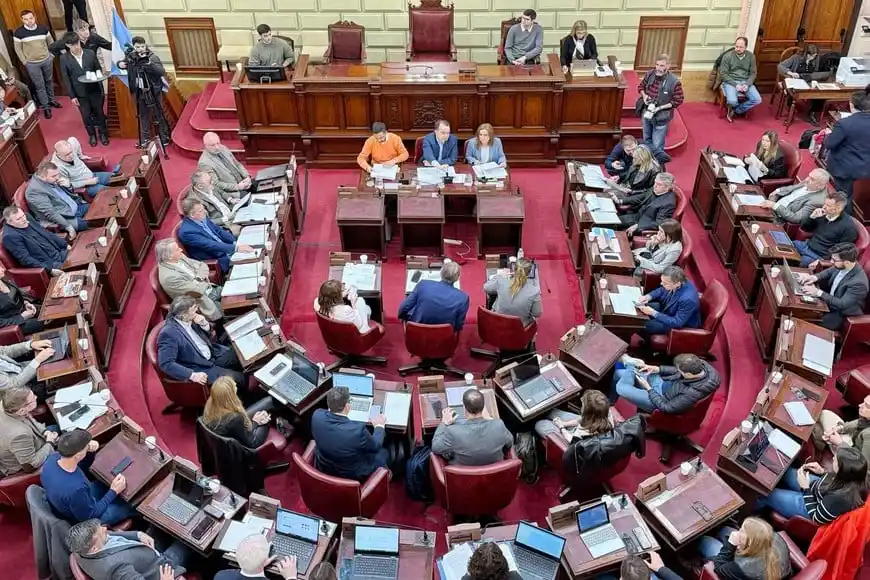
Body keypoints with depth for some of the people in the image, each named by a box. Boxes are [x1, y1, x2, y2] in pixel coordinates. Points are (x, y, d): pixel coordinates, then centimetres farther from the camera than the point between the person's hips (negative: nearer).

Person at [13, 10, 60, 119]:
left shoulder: (43, 28, -7)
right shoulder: (18, 32, -14)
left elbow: (50, 42, 7)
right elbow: (17, 49, -5)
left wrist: (52, 55, 5)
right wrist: (25, 62, -5)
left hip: (47, 60, 3)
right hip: (32, 64, -3)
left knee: (49, 81, 20)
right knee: (39, 86, 4)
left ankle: (51, 100, 40)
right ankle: (45, 107, 15)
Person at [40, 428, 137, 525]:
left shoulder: (54, 457, -23)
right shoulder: (75, 490, -43)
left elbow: (78, 468, -1)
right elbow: (90, 516, -25)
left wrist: (90, 452, -19)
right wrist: (113, 491, -19)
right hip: (81, 519, -6)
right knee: (128, 506, 12)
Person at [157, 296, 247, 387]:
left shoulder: (188, 320, -3)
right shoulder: (168, 333, -25)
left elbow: (208, 333, 13)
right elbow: (166, 364, -28)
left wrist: (204, 324, -10)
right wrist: (192, 375, -34)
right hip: (200, 368, -8)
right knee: (240, 378, -15)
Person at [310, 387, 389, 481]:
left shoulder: (317, 415, -24)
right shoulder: (357, 430, -37)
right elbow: (375, 446, -15)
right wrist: (379, 426, 2)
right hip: (353, 475, -5)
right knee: (384, 452, 23)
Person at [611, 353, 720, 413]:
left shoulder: (692, 394, -38)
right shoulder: (701, 364, -19)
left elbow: (665, 407, -23)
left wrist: (648, 388, -14)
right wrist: (657, 369, -9)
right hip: (662, 381, 8)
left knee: (620, 388, -17)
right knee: (618, 373, 6)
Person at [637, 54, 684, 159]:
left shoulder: (674, 82, -24)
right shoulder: (649, 74, -9)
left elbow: (678, 101, -15)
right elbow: (641, 86, 10)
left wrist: (660, 107, -24)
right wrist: (644, 96, -12)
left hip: (661, 117, -5)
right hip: (647, 114, 5)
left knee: (657, 146, 2)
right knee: (647, 140, 23)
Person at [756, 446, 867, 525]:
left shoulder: (840, 498, -44)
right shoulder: (853, 477, -24)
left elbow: (815, 518, -26)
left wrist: (805, 488, -24)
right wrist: (823, 472, -9)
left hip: (809, 508, -7)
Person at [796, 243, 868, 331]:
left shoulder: (858, 282, -33)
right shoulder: (842, 266, -11)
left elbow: (842, 305, -30)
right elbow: (828, 272, 10)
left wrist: (819, 293, -32)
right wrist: (815, 277, -11)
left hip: (840, 315, -7)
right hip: (830, 299, 7)